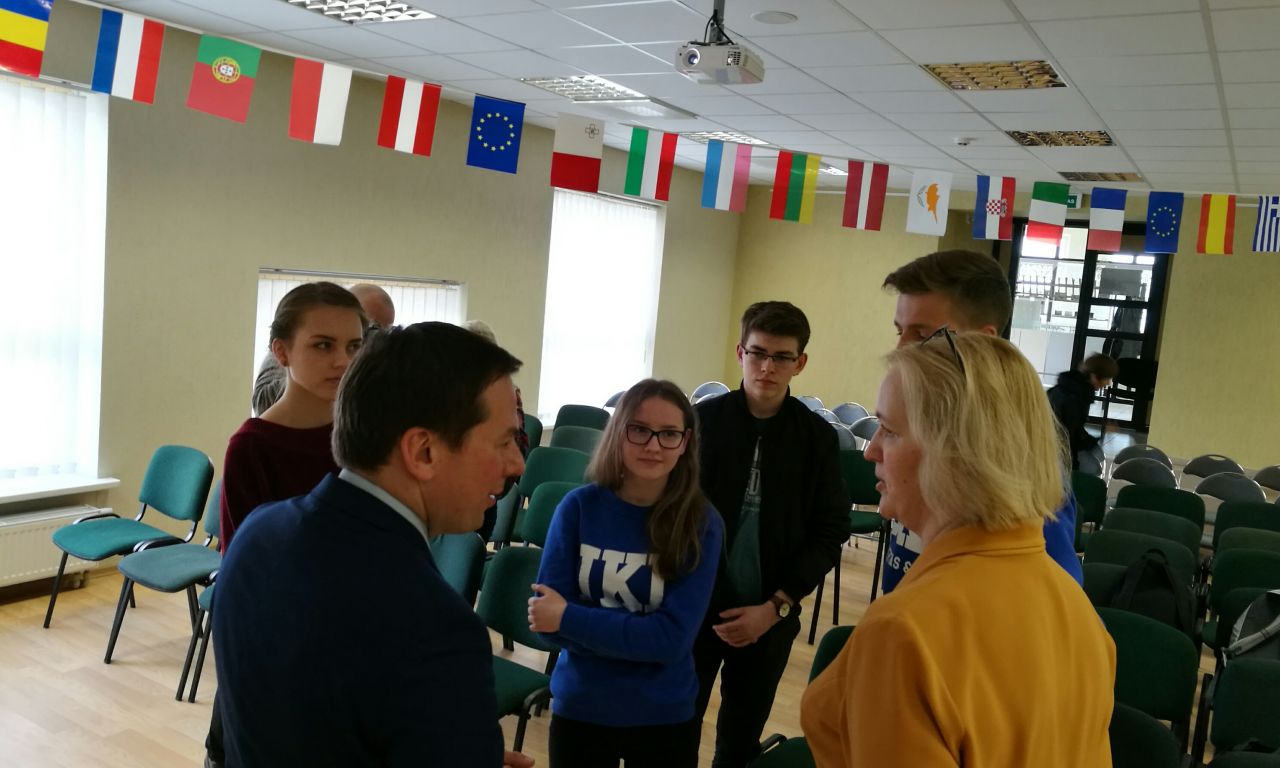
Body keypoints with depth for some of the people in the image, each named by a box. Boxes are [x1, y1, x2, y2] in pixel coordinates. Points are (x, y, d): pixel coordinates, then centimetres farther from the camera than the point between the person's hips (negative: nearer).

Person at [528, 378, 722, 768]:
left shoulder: (702, 523, -12)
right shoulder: (579, 506, -10)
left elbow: (673, 637, -17)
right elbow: (545, 617, -12)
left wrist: (570, 617, -20)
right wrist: (641, 634, -21)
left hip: (665, 717, 0)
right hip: (578, 709, 1)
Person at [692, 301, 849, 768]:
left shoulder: (818, 437, -4)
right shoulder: (702, 420, -7)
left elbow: (829, 533, -2)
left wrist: (777, 605, -9)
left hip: (769, 616, 1)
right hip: (694, 607, 0)